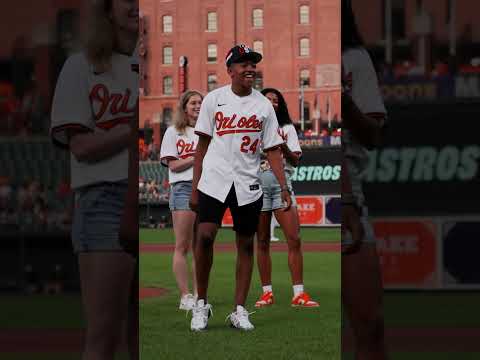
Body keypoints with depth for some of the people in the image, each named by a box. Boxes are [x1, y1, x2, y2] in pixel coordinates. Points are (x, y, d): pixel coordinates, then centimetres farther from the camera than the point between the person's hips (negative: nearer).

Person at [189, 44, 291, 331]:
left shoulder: (264, 105, 4)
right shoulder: (214, 99, 2)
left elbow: (273, 149, 4)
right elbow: (203, 144, 6)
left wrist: (284, 186, -6)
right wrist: (195, 187, 3)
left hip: (248, 185, 2)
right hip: (214, 181, -2)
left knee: (246, 244, 4)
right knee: (205, 236, -15)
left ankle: (240, 311, 12)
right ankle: (202, 304, 0)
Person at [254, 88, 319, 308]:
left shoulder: (287, 128, 12)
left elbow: (295, 161, 4)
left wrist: (283, 145, -13)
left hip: (281, 183, 0)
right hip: (257, 184, 0)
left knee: (294, 239, -9)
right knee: (262, 242, 3)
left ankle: (298, 293, -9)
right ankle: (267, 292, 10)